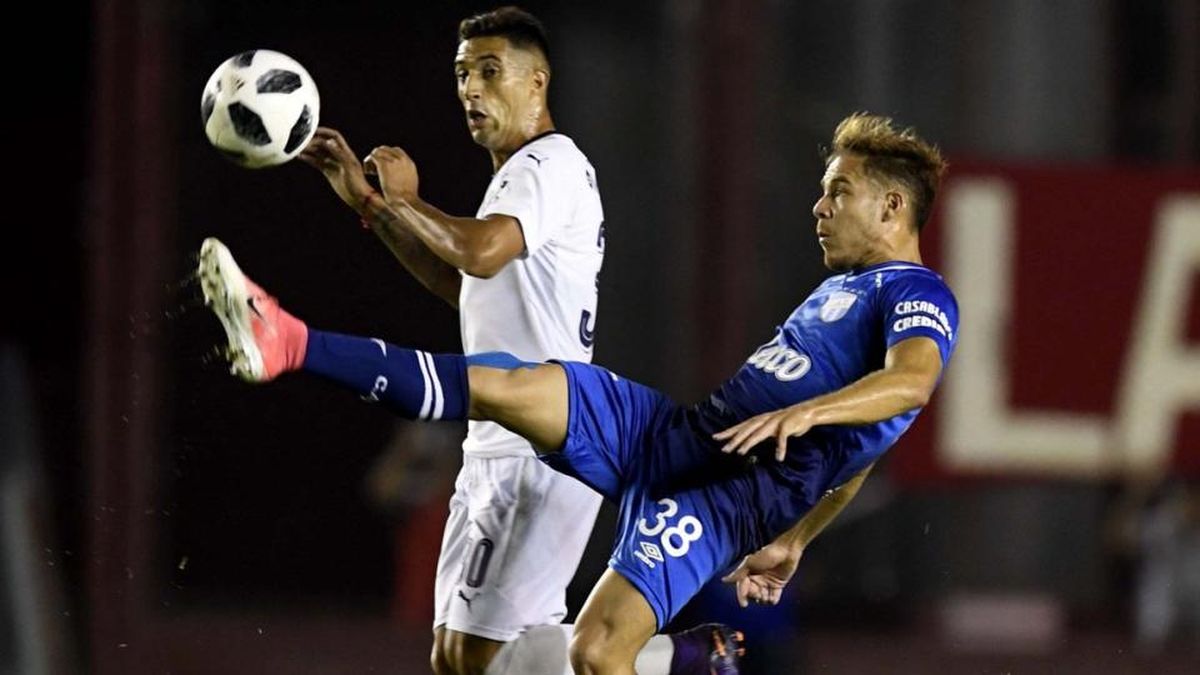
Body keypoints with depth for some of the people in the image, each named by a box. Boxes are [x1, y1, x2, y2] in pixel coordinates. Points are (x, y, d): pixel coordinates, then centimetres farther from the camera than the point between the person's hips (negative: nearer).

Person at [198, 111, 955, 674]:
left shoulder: (919, 297, -5)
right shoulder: (843, 289, 26)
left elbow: (914, 379, -29)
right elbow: (858, 456, 34)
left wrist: (804, 412, -42)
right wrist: (793, 542, 33)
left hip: (736, 486, -8)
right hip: (676, 435, 8)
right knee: (501, 386, -9)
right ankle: (287, 344, -16)